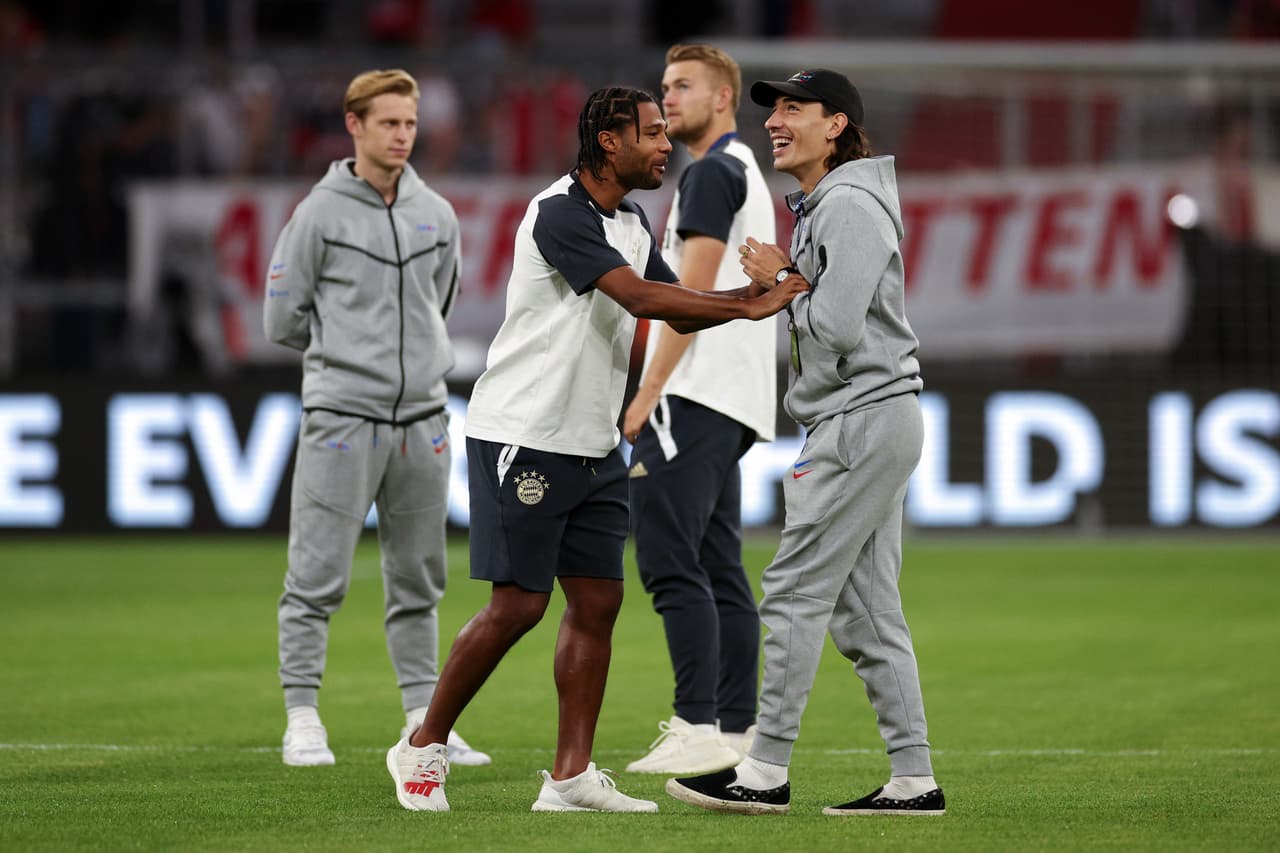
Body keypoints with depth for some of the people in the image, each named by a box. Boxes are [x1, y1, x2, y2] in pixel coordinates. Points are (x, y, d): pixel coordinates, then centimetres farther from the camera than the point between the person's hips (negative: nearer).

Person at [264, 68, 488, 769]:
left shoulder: (436, 215, 10)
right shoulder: (320, 213, -4)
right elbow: (284, 320, -1)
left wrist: (414, 354, 13)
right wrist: (348, 347, 5)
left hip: (421, 415, 5)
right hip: (342, 414, -5)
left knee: (418, 580, 9)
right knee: (318, 578, -5)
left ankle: (424, 720, 14)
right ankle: (302, 718, 2)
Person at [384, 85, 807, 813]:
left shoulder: (632, 223, 12)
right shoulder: (560, 215, -17)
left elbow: (677, 310, 11)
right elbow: (640, 297, -26)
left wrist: (753, 294, -6)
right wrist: (745, 309, -24)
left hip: (593, 447, 9)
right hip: (523, 440, -9)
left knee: (597, 602, 2)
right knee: (518, 605, -7)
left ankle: (572, 775, 4)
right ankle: (425, 747, 7)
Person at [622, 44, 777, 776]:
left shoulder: (714, 171, -9)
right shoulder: (747, 173, 23)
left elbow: (693, 293, -16)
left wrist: (647, 393, -16)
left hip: (695, 396, -10)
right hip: (730, 402, 10)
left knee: (668, 557, -14)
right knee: (719, 569, 9)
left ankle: (698, 728, -19)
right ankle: (737, 731, 8)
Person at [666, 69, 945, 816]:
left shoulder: (851, 208, -14)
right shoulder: (817, 209, 20)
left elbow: (838, 327, -22)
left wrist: (780, 279, -9)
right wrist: (785, 278, 8)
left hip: (865, 421, -11)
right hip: (859, 424, 11)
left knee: (796, 591, -8)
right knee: (866, 609, 8)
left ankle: (767, 773, -6)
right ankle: (914, 778, 7)